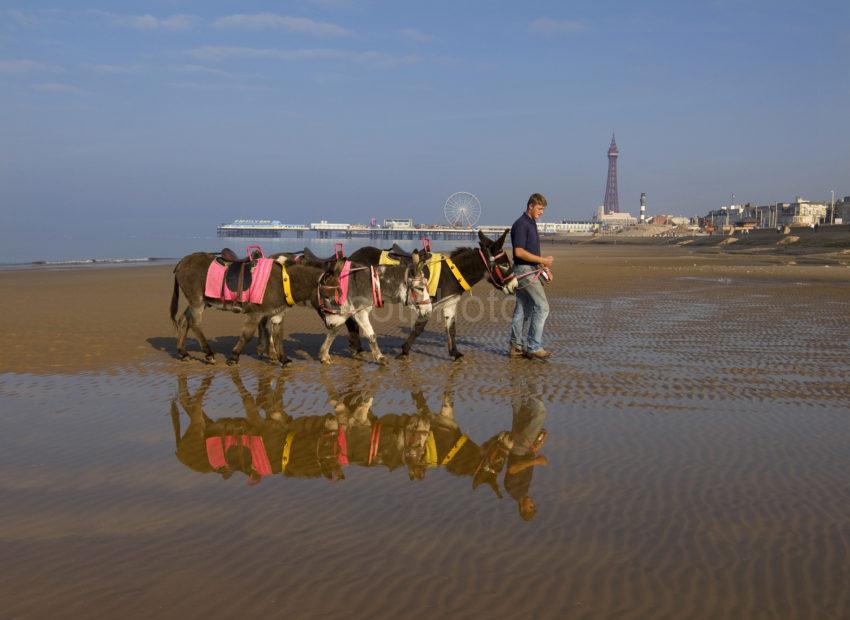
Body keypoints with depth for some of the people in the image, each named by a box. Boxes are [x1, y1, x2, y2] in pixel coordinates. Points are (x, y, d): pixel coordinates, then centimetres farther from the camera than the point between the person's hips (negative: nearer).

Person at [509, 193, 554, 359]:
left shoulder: (531, 224, 16)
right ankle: (534, 347, -8)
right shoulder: (521, 224, -15)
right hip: (525, 271, -10)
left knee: (523, 310, 10)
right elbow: (519, 252, -22)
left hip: (530, 270, 10)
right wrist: (542, 260, -19)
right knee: (542, 307, -10)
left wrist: (544, 267, 15)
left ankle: (516, 347, 13)